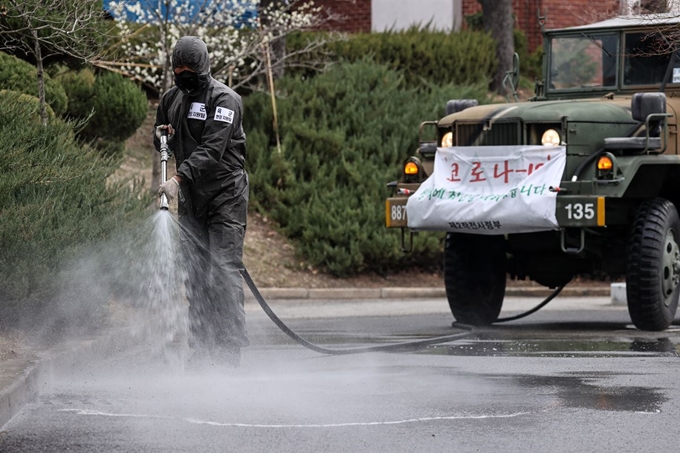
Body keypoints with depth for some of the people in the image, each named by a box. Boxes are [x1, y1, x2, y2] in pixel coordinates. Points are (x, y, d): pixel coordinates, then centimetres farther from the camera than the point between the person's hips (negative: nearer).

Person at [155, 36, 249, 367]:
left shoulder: (224, 99, -11)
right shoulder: (171, 99, 12)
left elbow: (211, 150, -22)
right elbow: (160, 142, 25)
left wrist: (179, 178, -32)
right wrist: (162, 137, 0)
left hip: (225, 194, -6)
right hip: (191, 198, 6)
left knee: (224, 271, -11)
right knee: (195, 274, 3)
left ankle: (230, 349, -11)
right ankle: (201, 348, 5)